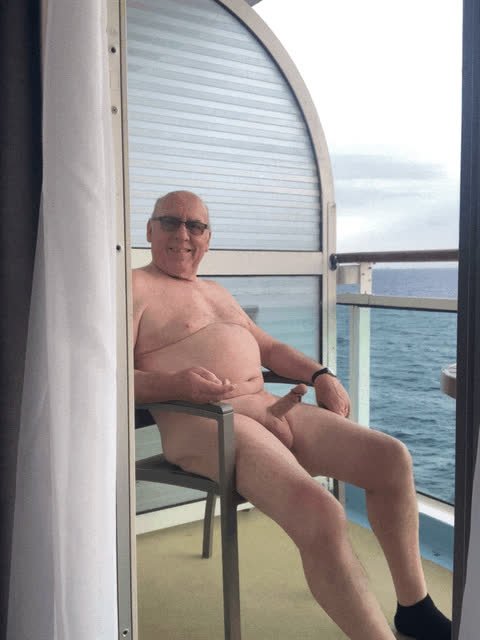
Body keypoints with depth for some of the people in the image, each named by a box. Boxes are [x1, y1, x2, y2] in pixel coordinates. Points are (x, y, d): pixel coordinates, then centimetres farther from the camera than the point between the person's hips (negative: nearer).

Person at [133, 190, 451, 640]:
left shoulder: (215, 291, 26)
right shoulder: (135, 288, 1)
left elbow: (267, 347, 27)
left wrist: (320, 374, 10)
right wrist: (174, 384, -29)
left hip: (269, 408, 8)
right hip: (202, 423, -8)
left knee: (392, 458, 1)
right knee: (320, 514, -30)